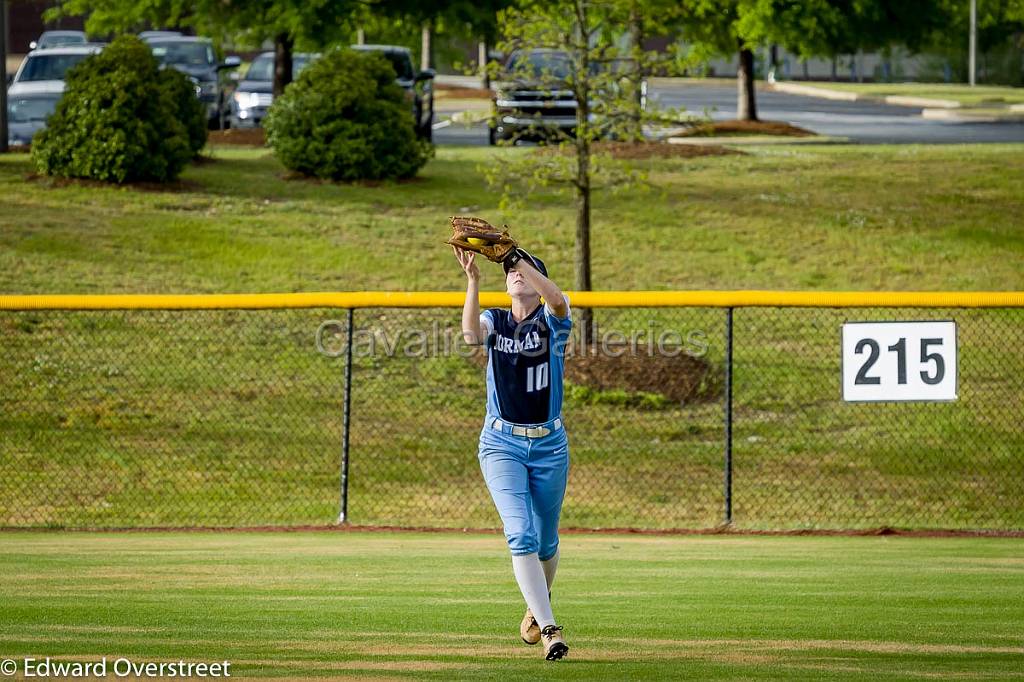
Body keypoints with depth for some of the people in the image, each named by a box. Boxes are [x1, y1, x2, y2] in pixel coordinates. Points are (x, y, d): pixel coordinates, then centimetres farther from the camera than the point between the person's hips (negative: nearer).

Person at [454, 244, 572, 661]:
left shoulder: (552, 321, 1)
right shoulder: (493, 321, 5)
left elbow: (558, 300, -25)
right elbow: (471, 332, -21)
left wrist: (516, 256, -33)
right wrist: (473, 279, -33)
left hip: (549, 445, 1)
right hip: (502, 444, -1)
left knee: (545, 541, 14)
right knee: (521, 534, -17)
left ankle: (537, 607, 43)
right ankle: (549, 628, -21)